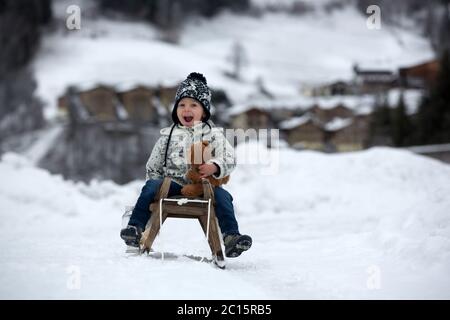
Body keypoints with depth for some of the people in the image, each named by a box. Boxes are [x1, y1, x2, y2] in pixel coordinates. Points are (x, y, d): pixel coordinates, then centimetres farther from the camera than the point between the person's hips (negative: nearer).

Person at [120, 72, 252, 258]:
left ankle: (231, 237, -34)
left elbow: (229, 160, -2)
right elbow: (153, 166, 21)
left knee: (222, 196, -29)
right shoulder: (168, 136, 18)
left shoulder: (213, 135, 12)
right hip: (173, 182, 1)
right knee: (151, 187, -26)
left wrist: (215, 167, -23)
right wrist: (158, 185, 6)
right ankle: (136, 226, -29)